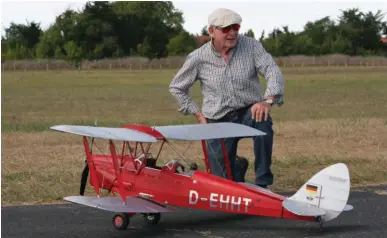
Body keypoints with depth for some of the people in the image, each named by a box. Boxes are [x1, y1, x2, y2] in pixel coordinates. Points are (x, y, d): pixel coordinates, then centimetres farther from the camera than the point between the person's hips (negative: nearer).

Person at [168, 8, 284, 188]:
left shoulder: (251, 46, -8)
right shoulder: (198, 58, -6)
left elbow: (273, 72, -17)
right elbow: (176, 88, 7)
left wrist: (268, 100, -36)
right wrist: (198, 114, 0)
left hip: (249, 112, -1)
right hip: (218, 121, 1)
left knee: (262, 121, -38)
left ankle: (262, 184, -24)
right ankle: (238, 167, 41)